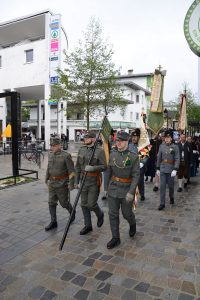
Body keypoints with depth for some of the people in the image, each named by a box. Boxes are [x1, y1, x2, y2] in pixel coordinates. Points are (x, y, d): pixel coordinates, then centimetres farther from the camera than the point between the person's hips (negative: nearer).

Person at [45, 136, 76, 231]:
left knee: (64, 202, 6)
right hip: (52, 183, 6)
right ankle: (53, 222, 14)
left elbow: (71, 171, -15)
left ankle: (72, 211, 34)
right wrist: (46, 178, 21)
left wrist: (71, 184, -18)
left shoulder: (66, 156, -16)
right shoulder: (51, 154, 4)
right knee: (52, 202, 4)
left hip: (62, 183, -6)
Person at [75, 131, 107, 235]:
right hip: (83, 180, 5)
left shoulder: (100, 151, -12)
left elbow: (104, 167, -13)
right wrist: (76, 181, 7)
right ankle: (88, 225, 25)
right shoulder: (81, 150, 3)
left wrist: (92, 168, -29)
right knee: (84, 204, 10)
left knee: (91, 204, -2)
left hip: (94, 181, -5)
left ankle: (100, 215, 31)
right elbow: (78, 166, 7)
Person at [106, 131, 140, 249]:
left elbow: (136, 175, -14)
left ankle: (133, 224, 45)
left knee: (127, 213, 12)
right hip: (113, 188, 4)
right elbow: (109, 171, 9)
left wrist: (131, 192, -20)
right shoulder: (112, 154, -1)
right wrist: (108, 185, 14)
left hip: (127, 190, -3)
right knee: (113, 214, 6)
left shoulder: (134, 156, -13)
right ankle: (115, 238, 20)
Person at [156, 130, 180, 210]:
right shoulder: (161, 146, 1)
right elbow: (159, 158, 7)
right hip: (162, 169, 2)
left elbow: (177, 159, -10)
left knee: (171, 185, 14)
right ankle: (162, 204, 6)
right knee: (162, 186, -1)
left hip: (171, 169, -2)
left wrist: (175, 170, -18)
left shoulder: (175, 147, -7)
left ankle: (171, 198, 41)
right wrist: (158, 168, 8)